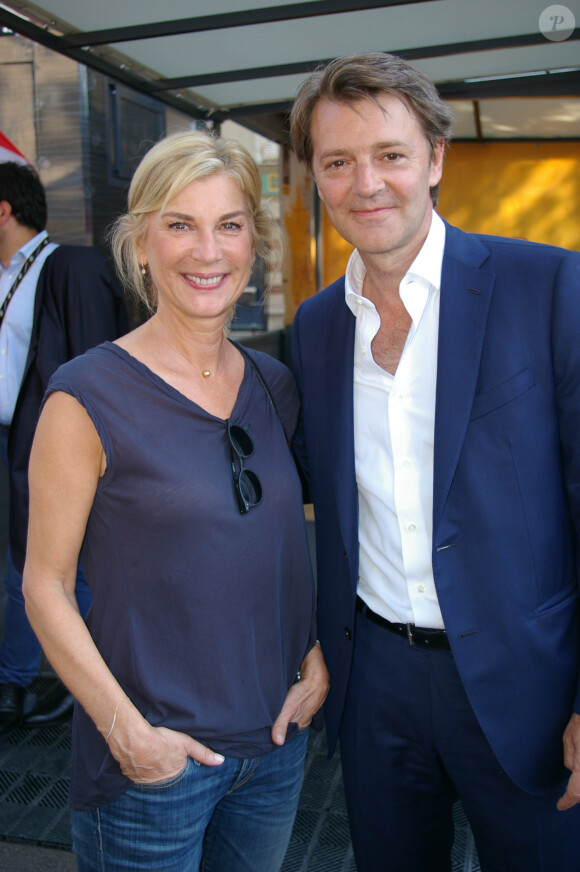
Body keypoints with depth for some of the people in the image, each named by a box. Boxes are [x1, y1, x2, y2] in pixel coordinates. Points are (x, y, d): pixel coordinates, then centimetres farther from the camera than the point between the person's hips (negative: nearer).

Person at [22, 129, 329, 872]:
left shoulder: (275, 385, 1)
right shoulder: (88, 398, -15)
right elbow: (45, 584, -11)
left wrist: (317, 659, 1)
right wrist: (127, 729, -16)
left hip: (276, 739, 5)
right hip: (153, 757, -5)